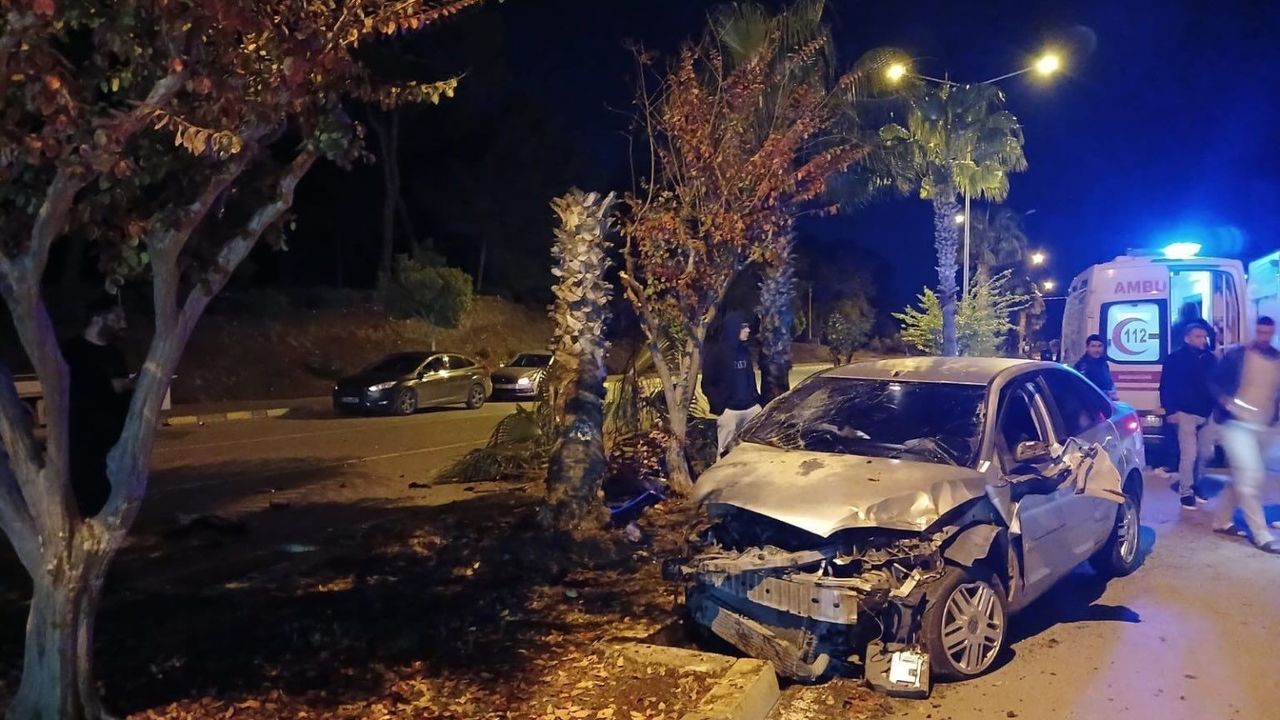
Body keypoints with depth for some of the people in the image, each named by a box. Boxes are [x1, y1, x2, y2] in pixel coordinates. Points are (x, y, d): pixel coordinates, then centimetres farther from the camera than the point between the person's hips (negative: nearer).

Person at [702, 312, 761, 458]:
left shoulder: (745, 350, 13)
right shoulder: (717, 353, -5)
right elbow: (707, 385, -4)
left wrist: (757, 397, 13)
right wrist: (719, 406, -13)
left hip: (752, 407, 6)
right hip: (729, 410, -6)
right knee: (725, 450, -3)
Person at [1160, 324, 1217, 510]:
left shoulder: (1211, 359, 9)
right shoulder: (1176, 359, -6)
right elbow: (1166, 386, -7)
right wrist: (1170, 410, -12)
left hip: (1206, 414, 6)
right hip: (1186, 413, -5)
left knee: (1203, 454, 12)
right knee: (1189, 455, -9)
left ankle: (1195, 486, 27)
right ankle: (1186, 492, -2)